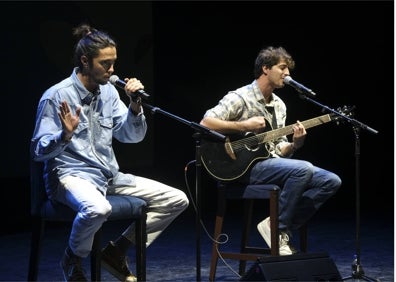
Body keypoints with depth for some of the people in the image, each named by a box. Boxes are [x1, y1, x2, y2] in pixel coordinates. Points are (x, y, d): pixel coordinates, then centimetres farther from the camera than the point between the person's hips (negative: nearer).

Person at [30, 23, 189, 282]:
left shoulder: (108, 91, 8)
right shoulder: (56, 96, -12)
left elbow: (133, 136, 9)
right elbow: (38, 152, -12)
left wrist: (135, 106, -8)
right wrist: (65, 135, -31)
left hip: (110, 175, 7)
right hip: (71, 175, -7)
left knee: (177, 200, -1)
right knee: (97, 209, -42)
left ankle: (117, 251, 8)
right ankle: (73, 260, -8)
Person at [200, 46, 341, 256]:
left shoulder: (279, 105, 17)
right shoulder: (240, 98, -8)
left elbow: (280, 150, 16)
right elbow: (206, 123, -19)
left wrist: (294, 144, -6)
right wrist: (244, 126, -19)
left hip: (271, 161, 8)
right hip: (247, 166, -8)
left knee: (331, 181, -7)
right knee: (303, 169, -31)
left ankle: (284, 228, -7)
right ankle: (278, 229, -16)